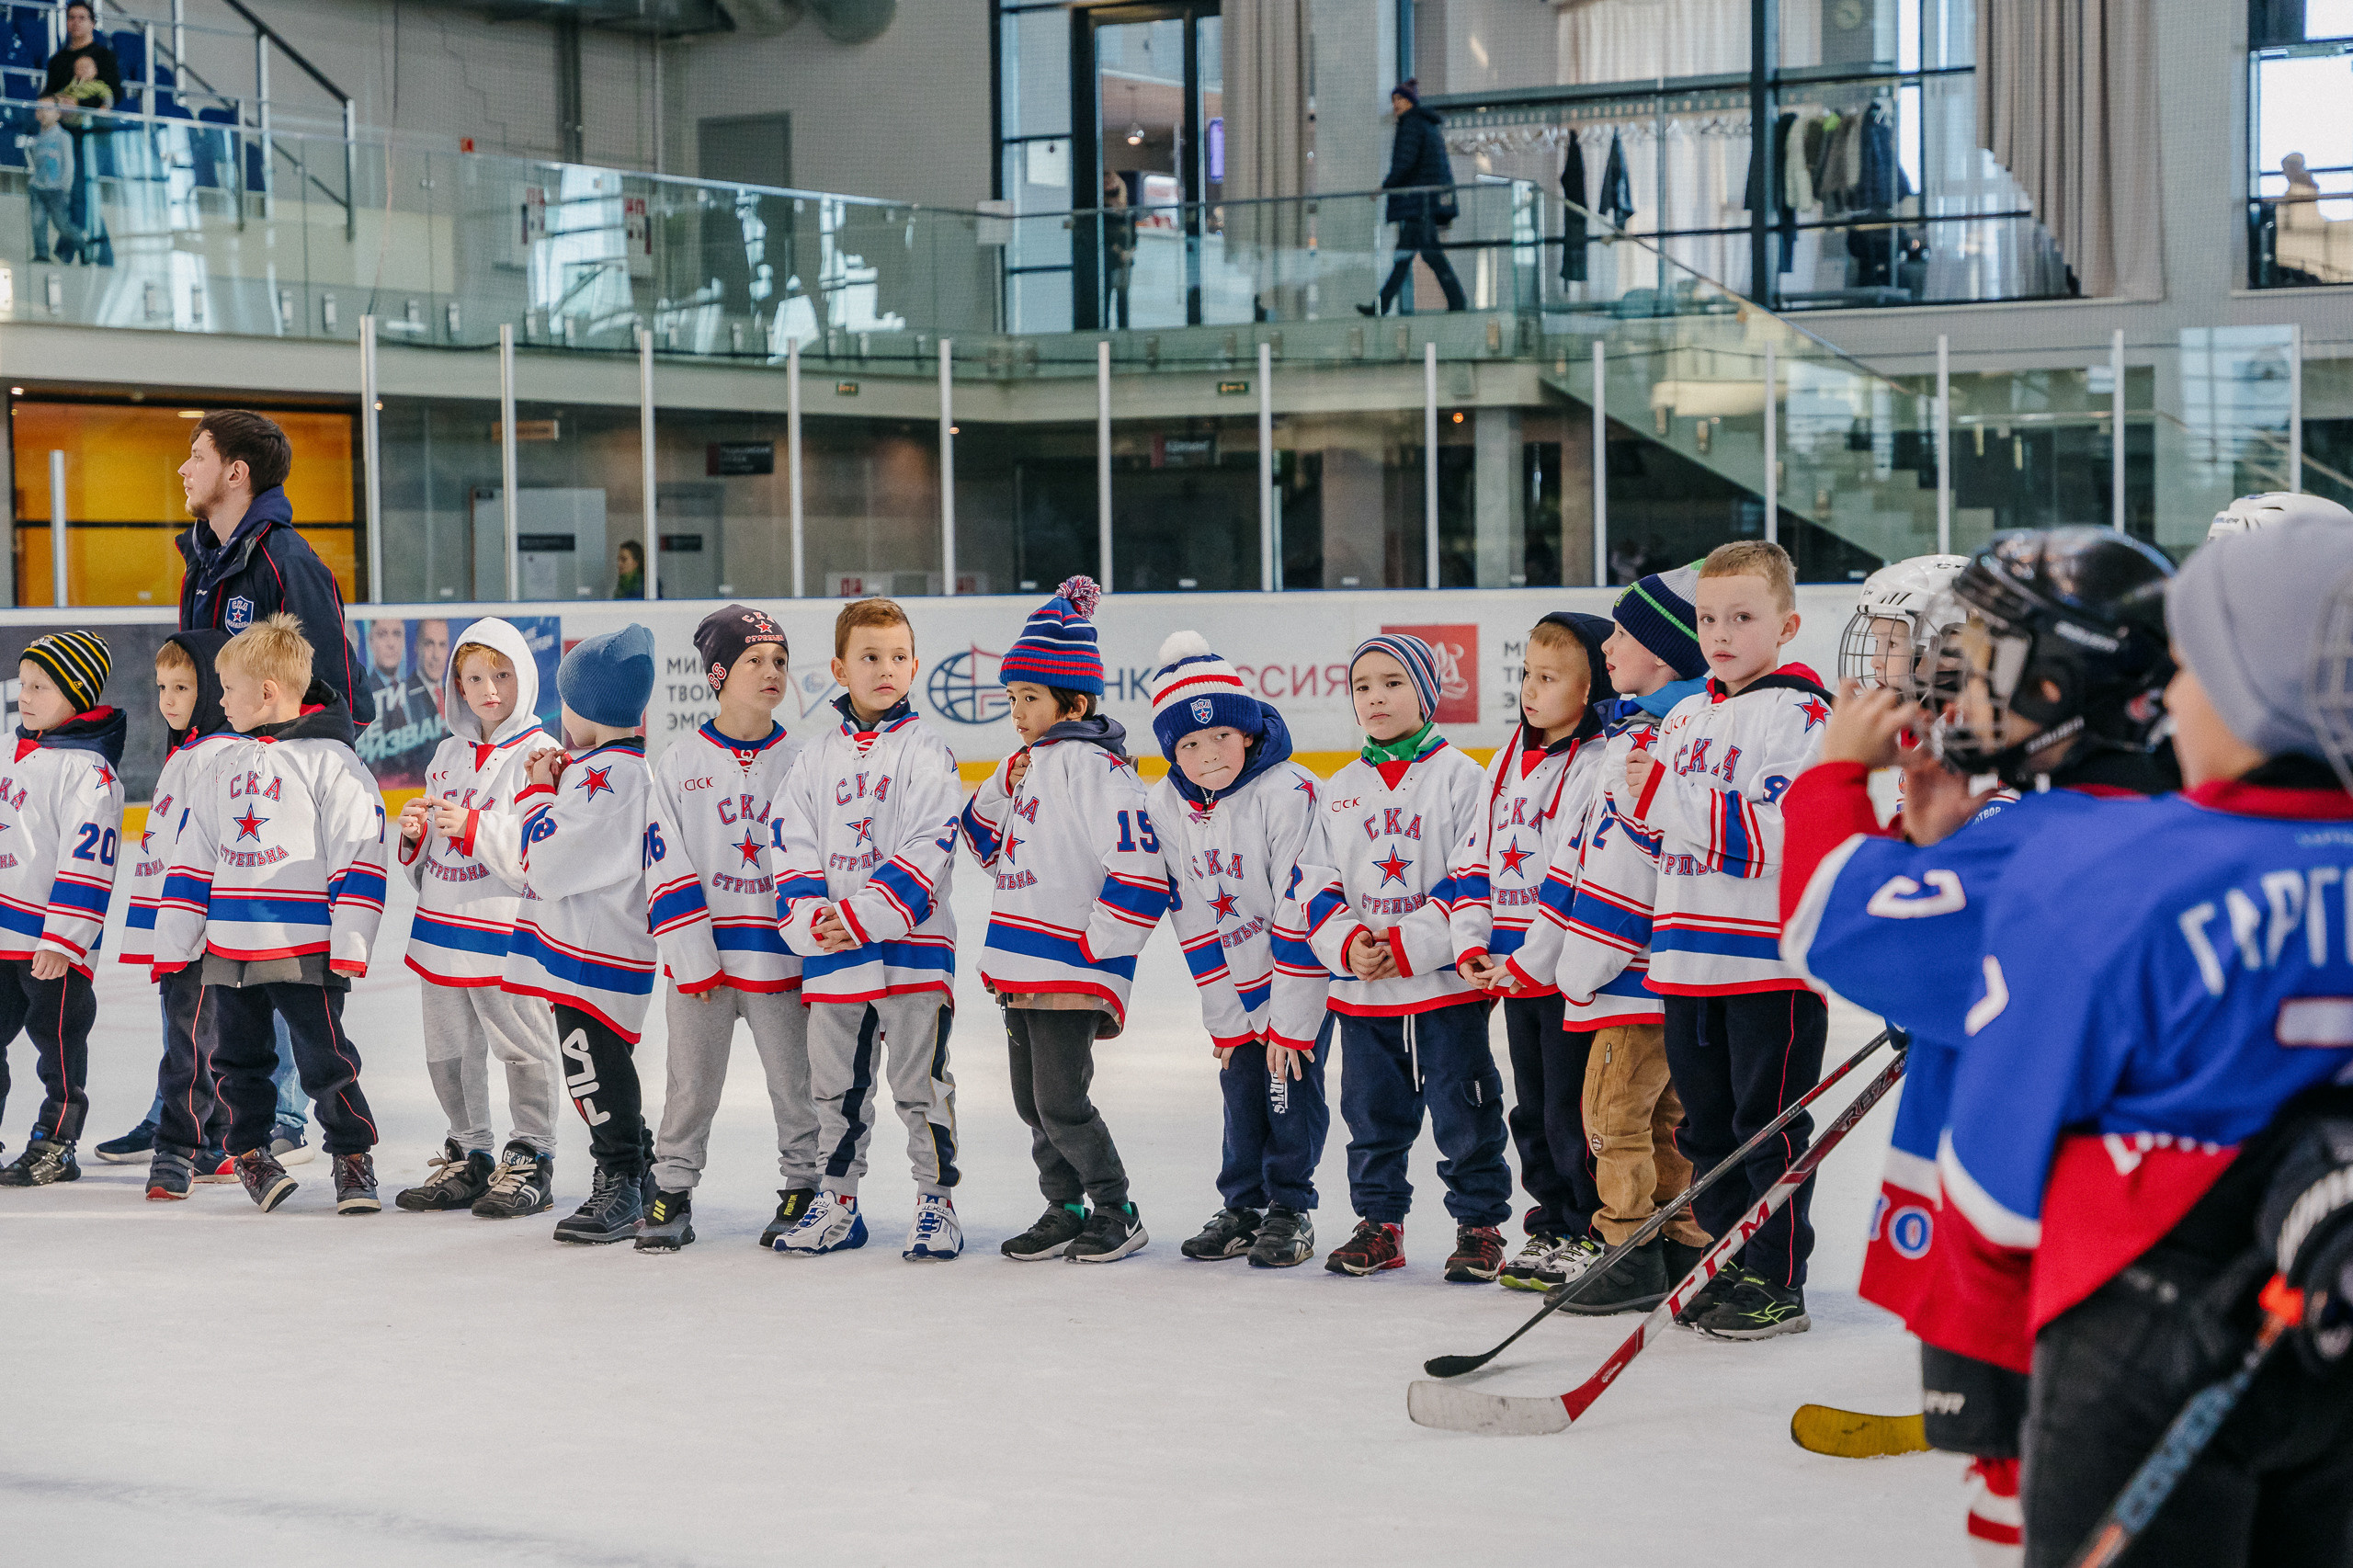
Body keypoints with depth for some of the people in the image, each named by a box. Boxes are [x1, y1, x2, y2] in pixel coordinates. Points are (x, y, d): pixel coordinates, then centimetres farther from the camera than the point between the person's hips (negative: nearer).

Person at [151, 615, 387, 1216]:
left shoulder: (329, 760, -6)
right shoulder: (226, 767, 14)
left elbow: (359, 858, -9)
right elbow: (192, 859, 17)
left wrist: (349, 944, -14)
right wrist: (173, 941, 12)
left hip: (305, 948, -6)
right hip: (228, 947, 6)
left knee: (324, 1058, -5)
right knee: (236, 1054, 10)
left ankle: (352, 1154, 8)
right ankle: (250, 1149, 24)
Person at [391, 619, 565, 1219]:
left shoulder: (538, 755, -9)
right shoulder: (449, 755, 14)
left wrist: (473, 827, -24)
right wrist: (414, 836, 0)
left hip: (506, 930, -7)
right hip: (443, 927, 7)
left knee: (522, 1047, 1)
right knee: (449, 1053, 13)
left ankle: (530, 1162, 12)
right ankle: (469, 1158, 27)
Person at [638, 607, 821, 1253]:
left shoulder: (800, 763, 3)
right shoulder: (678, 765, 1)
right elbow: (667, 870, -3)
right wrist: (692, 957, -10)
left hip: (780, 954, 0)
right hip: (702, 957, 0)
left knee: (795, 1083, 6)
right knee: (691, 1085, 6)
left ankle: (802, 1188, 19)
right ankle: (672, 1193, 17)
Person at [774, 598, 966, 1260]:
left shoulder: (924, 750, -4)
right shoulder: (821, 756, 10)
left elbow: (927, 850, -12)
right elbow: (792, 842, 7)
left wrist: (864, 916, -17)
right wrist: (809, 917, -8)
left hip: (910, 943, -4)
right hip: (830, 953, 4)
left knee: (919, 1080, 0)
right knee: (837, 1084, 13)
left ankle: (937, 1200, 10)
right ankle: (837, 1199, 25)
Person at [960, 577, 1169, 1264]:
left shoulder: (1092, 766, -15)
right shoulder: (1032, 763, 15)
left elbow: (1139, 869, -22)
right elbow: (994, 847, 25)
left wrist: (1095, 947, -17)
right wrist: (1002, 788, 8)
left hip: (1070, 973, -9)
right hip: (1021, 971, 9)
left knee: (1062, 1103, -6)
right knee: (1033, 1102, 14)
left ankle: (1117, 1214, 8)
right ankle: (1065, 1212, 25)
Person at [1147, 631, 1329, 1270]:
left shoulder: (1288, 793, -25)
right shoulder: (1168, 805, -7)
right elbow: (1193, 913, -1)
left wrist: (1289, 1020, -21)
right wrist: (1226, 1015, -2)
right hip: (1235, 980, 5)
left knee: (1292, 1087, -4)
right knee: (1241, 1088, 9)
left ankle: (1290, 1211, 9)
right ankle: (1243, 1206, 21)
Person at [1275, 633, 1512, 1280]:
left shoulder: (1459, 777, -4)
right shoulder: (1341, 791, 11)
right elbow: (1315, 886, 10)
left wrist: (1409, 946, -16)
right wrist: (1347, 944, -9)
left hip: (1446, 983, -5)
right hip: (1360, 987, 5)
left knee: (1464, 1112, -1)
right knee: (1372, 1112, 11)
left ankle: (1480, 1224, 10)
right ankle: (1379, 1223, 22)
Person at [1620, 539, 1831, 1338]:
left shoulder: (1799, 715, -10)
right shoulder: (1686, 716, 15)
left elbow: (1786, 837, -23)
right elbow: (1664, 824, 23)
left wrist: (1672, 799, -23)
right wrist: (1640, 800, -1)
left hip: (1772, 962, -8)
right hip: (1688, 962, 8)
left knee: (1768, 1127, 0)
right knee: (1707, 1124, 14)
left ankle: (1778, 1282, 8)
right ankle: (1728, 1267, 25)